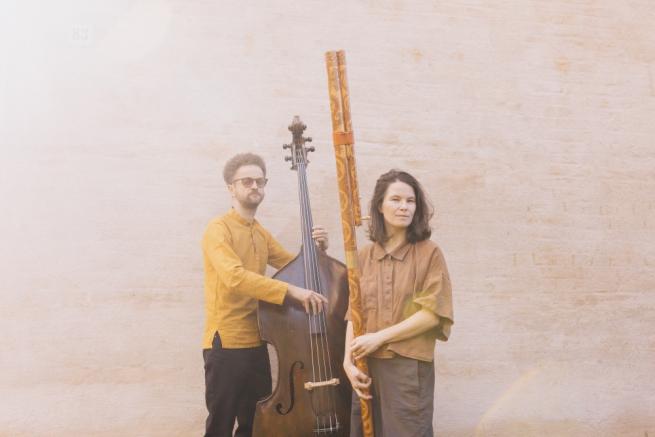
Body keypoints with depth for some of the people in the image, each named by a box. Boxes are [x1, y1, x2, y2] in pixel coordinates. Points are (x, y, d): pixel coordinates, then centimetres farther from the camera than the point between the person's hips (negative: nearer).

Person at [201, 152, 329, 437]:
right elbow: (235, 276, -26)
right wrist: (290, 290, -33)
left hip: (256, 344, 7)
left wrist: (317, 249, -1)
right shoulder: (219, 229, -10)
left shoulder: (262, 234, 15)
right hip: (225, 344, -7)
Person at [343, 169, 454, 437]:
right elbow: (354, 314, 6)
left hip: (410, 367, -3)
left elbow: (433, 312, -10)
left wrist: (379, 337, -13)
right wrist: (348, 360, -6)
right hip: (367, 367, 3)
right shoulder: (364, 257, 5)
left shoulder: (429, 253, -4)